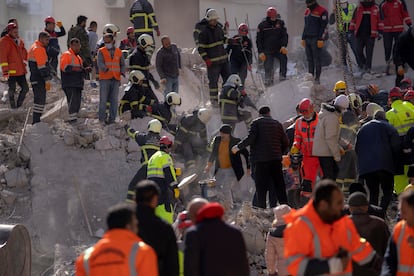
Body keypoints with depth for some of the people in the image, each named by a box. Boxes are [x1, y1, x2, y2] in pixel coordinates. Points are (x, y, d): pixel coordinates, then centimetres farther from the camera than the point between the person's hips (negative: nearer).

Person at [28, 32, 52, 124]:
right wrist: (47, 80, -21)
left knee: (39, 99, 15)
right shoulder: (39, 49, -14)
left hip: (35, 79, 11)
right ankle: (36, 121, -15)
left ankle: (36, 120, 18)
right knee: (40, 99, -11)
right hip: (39, 79, -11)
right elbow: (42, 66, -20)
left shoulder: (34, 47, 19)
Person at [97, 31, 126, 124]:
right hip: (104, 79, -3)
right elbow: (100, 63, -11)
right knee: (103, 99, -3)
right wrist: (106, 69, -32)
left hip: (116, 79, 3)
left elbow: (122, 64, 18)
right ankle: (102, 118, 3)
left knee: (114, 99, 2)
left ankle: (112, 118, 7)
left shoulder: (118, 52, 13)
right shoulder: (101, 51, 3)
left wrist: (122, 72, -3)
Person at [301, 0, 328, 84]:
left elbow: (323, 26, -12)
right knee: (309, 59, 8)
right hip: (308, 39, 7)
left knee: (317, 59, -5)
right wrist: (303, 38, 17)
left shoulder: (322, 11, -8)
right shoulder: (307, 11, 17)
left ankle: (317, 78, -2)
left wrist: (321, 39, -17)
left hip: (316, 39, -7)